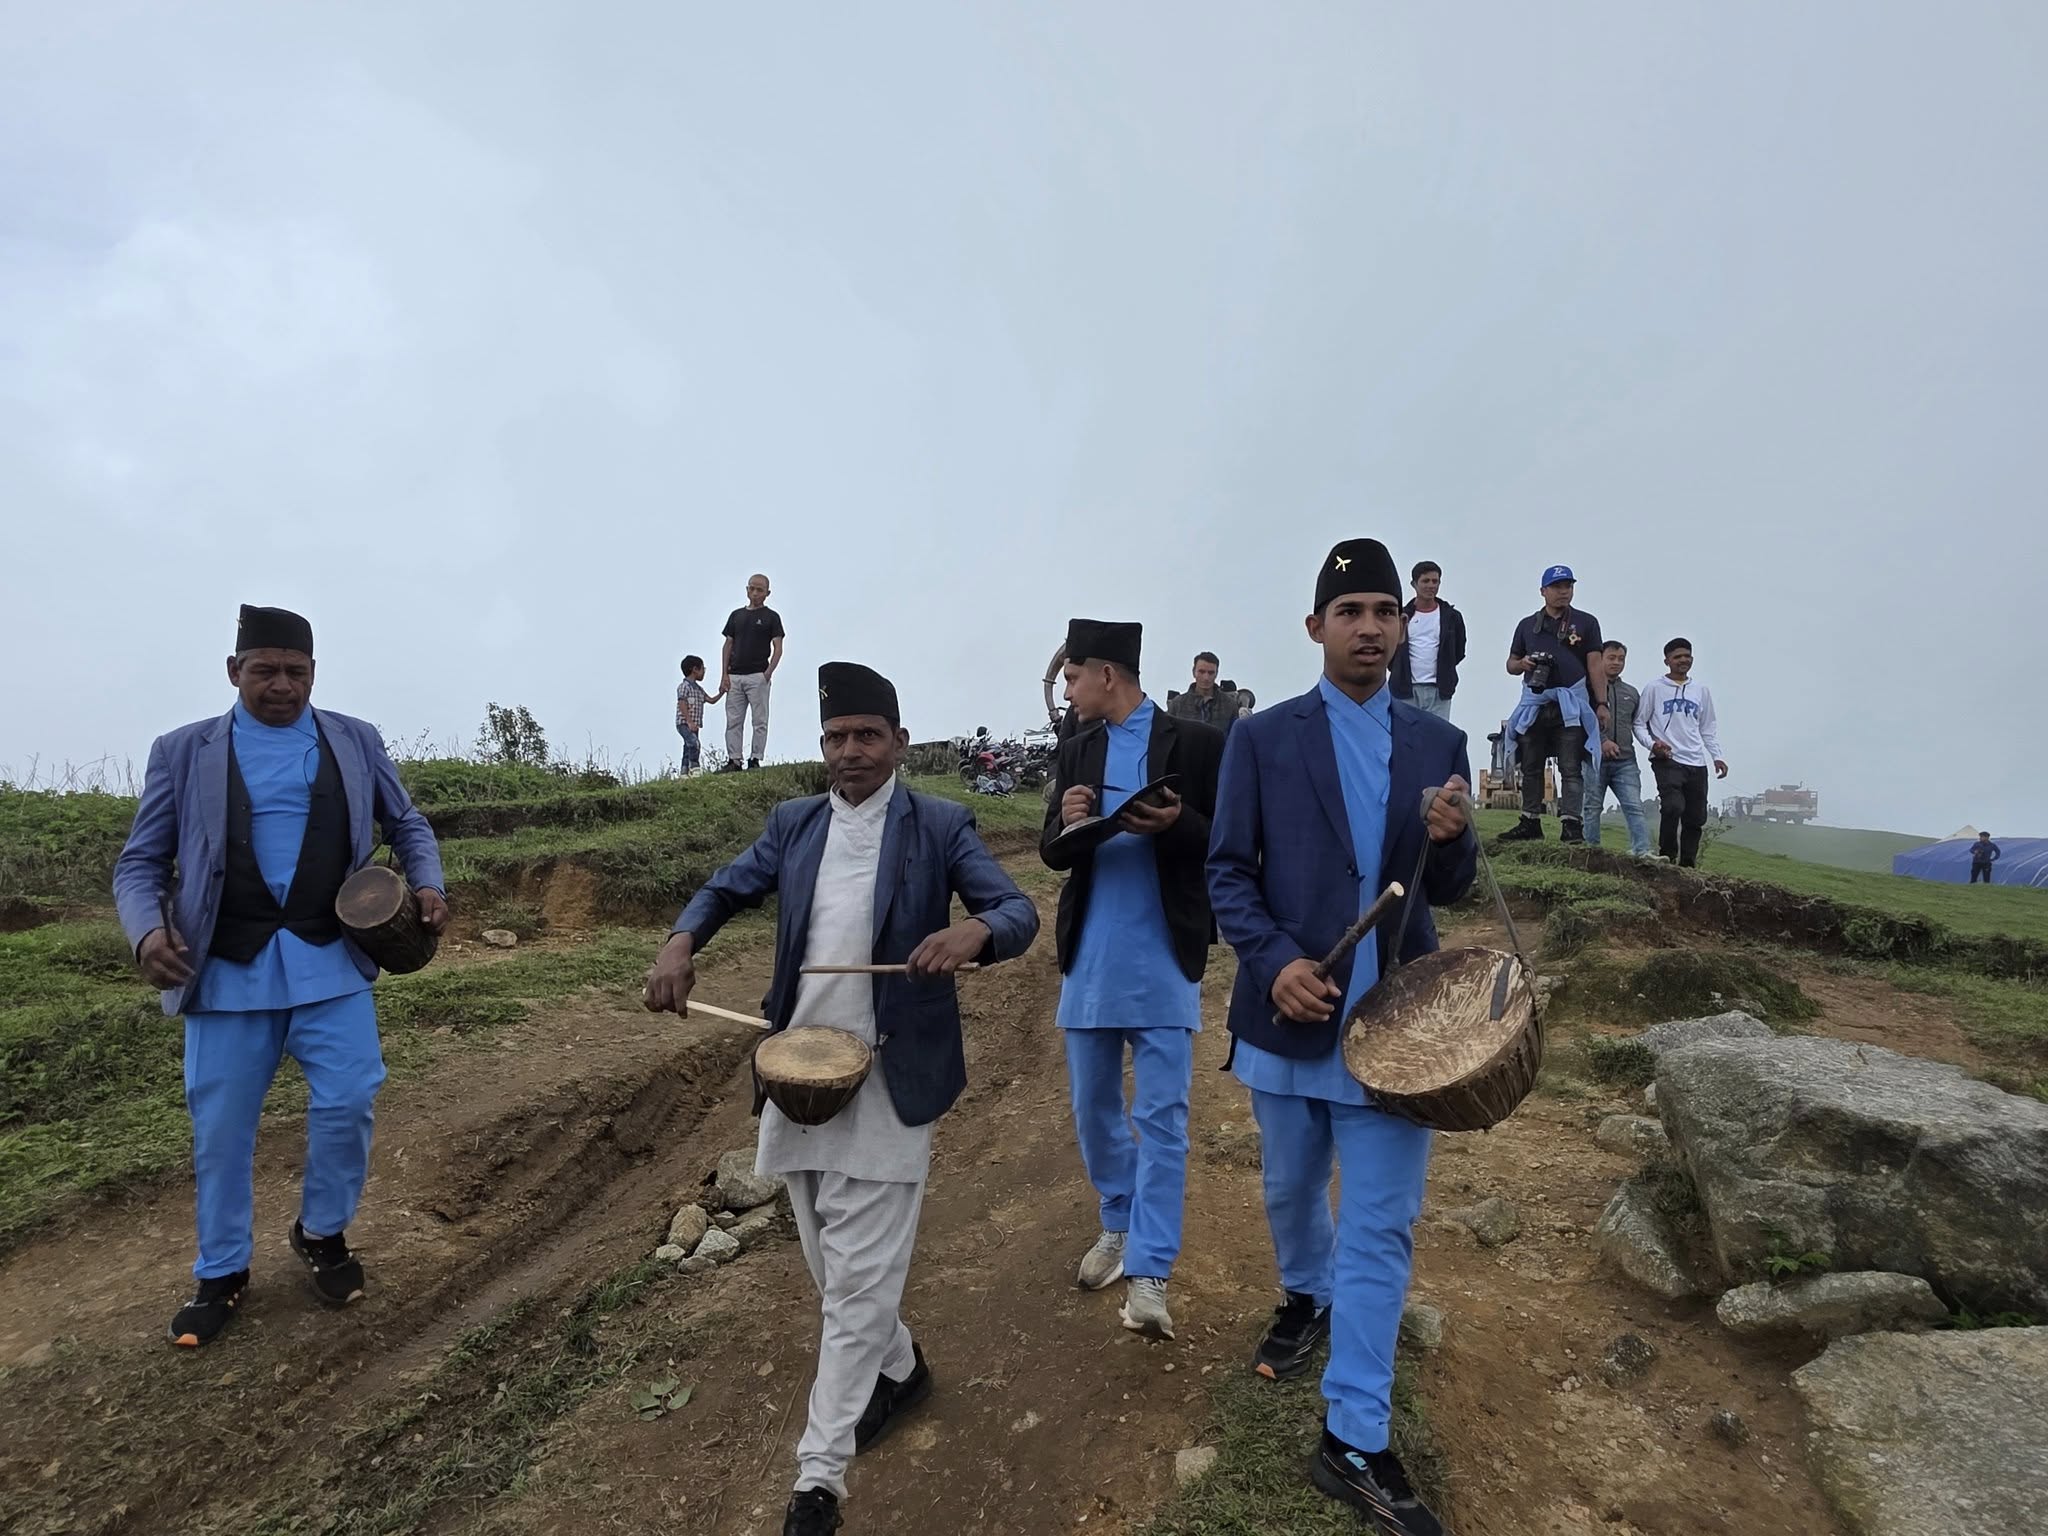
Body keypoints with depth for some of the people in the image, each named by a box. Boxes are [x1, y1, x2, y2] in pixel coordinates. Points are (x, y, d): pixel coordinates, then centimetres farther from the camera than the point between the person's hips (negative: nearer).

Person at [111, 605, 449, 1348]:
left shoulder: (357, 741, 7)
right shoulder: (183, 751, 4)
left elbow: (407, 824, 15)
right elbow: (140, 862, 5)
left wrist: (428, 885, -5)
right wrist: (147, 930, -15)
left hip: (331, 963, 0)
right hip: (226, 970, 0)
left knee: (346, 1106, -2)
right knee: (220, 1128, 9)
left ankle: (323, 1234, 25)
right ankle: (222, 1274, 29)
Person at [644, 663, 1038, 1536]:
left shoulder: (941, 826, -5)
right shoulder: (793, 824, 7)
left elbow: (1020, 915, -12)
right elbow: (727, 889, 13)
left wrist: (974, 930, -36)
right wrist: (681, 942, -9)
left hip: (889, 1081, -5)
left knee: (859, 1278, -2)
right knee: (830, 1266, 19)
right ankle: (899, 1369, 45)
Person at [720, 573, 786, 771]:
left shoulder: (771, 617, 3)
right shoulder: (736, 615, 15)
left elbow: (778, 648, -3)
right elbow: (727, 646, 13)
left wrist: (769, 672, -17)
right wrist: (724, 675, 3)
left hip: (758, 676, -4)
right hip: (734, 676, 4)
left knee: (760, 721, -1)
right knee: (733, 721, 3)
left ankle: (755, 760, 4)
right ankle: (734, 760, 5)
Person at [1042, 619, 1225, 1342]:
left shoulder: (1196, 743, -5)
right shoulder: (1077, 749, 8)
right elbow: (1052, 853, 8)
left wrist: (1177, 825, -24)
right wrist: (1067, 823, -14)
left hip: (1163, 962, -5)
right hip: (1087, 959, 5)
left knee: (1161, 1117, -2)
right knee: (1093, 1108, 15)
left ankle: (1148, 1273, 7)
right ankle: (1118, 1227, 36)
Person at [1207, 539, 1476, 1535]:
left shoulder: (1438, 744, 4)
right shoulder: (1263, 738, -2)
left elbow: (1450, 891, 6)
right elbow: (1227, 873, -4)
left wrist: (1451, 840, -16)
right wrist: (1275, 961, -20)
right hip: (1290, 1012, 0)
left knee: (1380, 1230, 3)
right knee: (1291, 1191, 20)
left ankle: (1354, 1444, 15)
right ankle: (1306, 1299, 51)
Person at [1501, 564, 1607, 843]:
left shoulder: (1586, 622, 8)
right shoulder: (1528, 625, 14)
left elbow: (1596, 666, 2)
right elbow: (1511, 664, 18)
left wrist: (1601, 703, -6)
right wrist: (1523, 663, -6)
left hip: (1570, 705, -3)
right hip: (1534, 703, 3)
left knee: (1571, 768, -5)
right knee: (1531, 767, 6)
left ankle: (1571, 825, -8)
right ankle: (1530, 822, 13)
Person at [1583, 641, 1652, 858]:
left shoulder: (1631, 692, 22)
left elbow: (1638, 724, 25)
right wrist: (1602, 741, -18)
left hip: (1625, 761, 4)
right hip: (1595, 758, -4)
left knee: (1634, 807, -7)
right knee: (1592, 808, 1)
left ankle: (1643, 851, -14)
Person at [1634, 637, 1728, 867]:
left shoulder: (1701, 690, 16)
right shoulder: (1655, 689, 3)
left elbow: (1708, 728, 21)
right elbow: (1639, 723, 4)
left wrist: (1716, 757, 10)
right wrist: (1652, 743, -13)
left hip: (1697, 764, 5)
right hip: (1667, 761, -5)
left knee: (1696, 818, 5)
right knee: (1673, 806, -25)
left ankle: (1688, 864, 16)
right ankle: (1667, 856, -11)